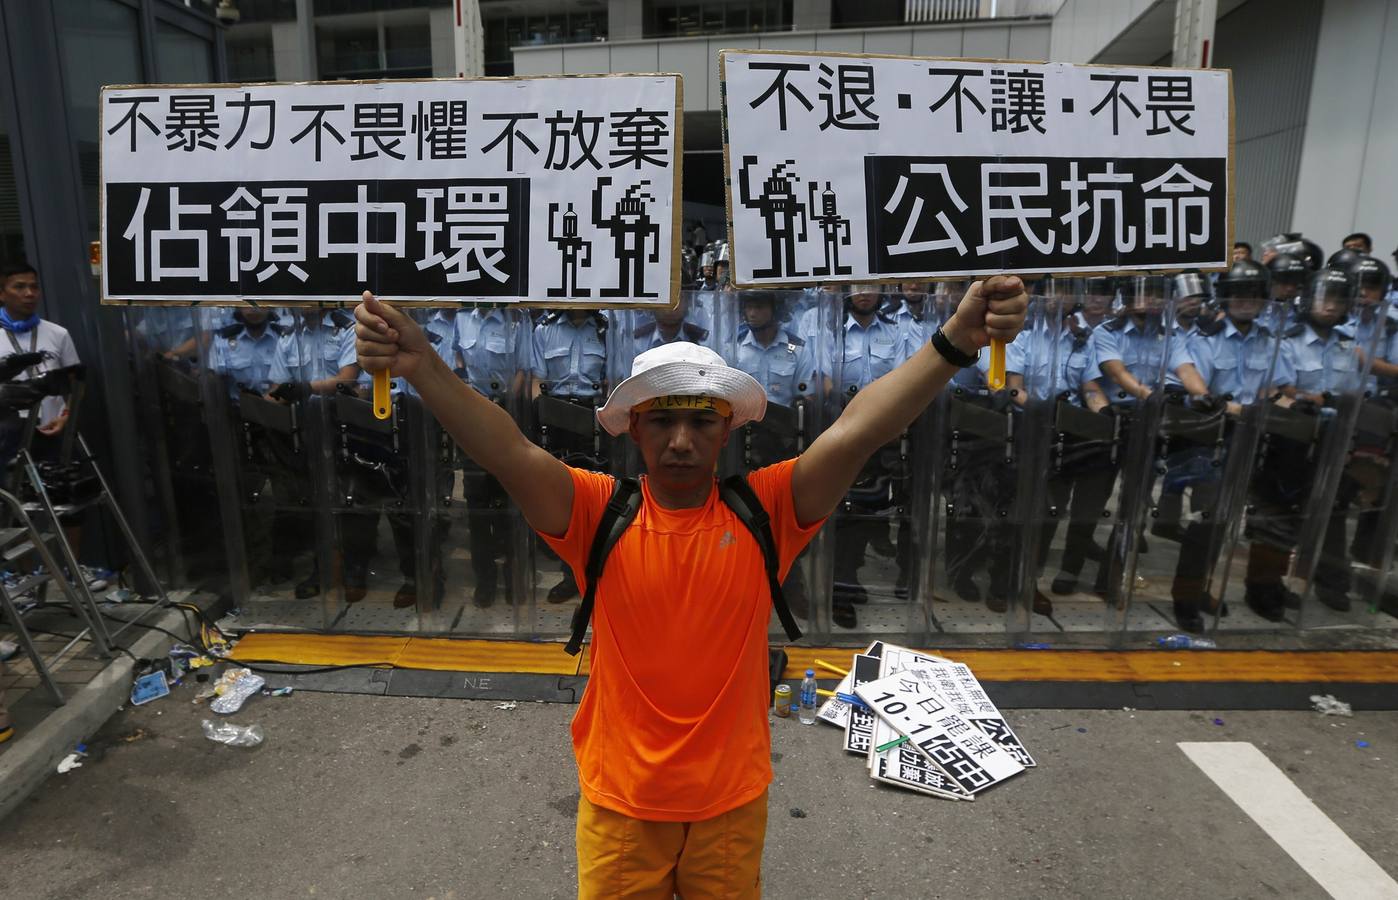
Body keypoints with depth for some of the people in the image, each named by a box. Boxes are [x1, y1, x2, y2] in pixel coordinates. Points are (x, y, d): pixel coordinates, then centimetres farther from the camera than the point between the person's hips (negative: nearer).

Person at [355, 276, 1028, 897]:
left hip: (733, 799, 1)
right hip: (619, 799, 0)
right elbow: (510, 455, -26)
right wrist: (421, 365, -40)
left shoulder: (764, 510, -12)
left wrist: (955, 342, -33)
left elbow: (854, 432, -23)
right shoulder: (600, 513, -13)